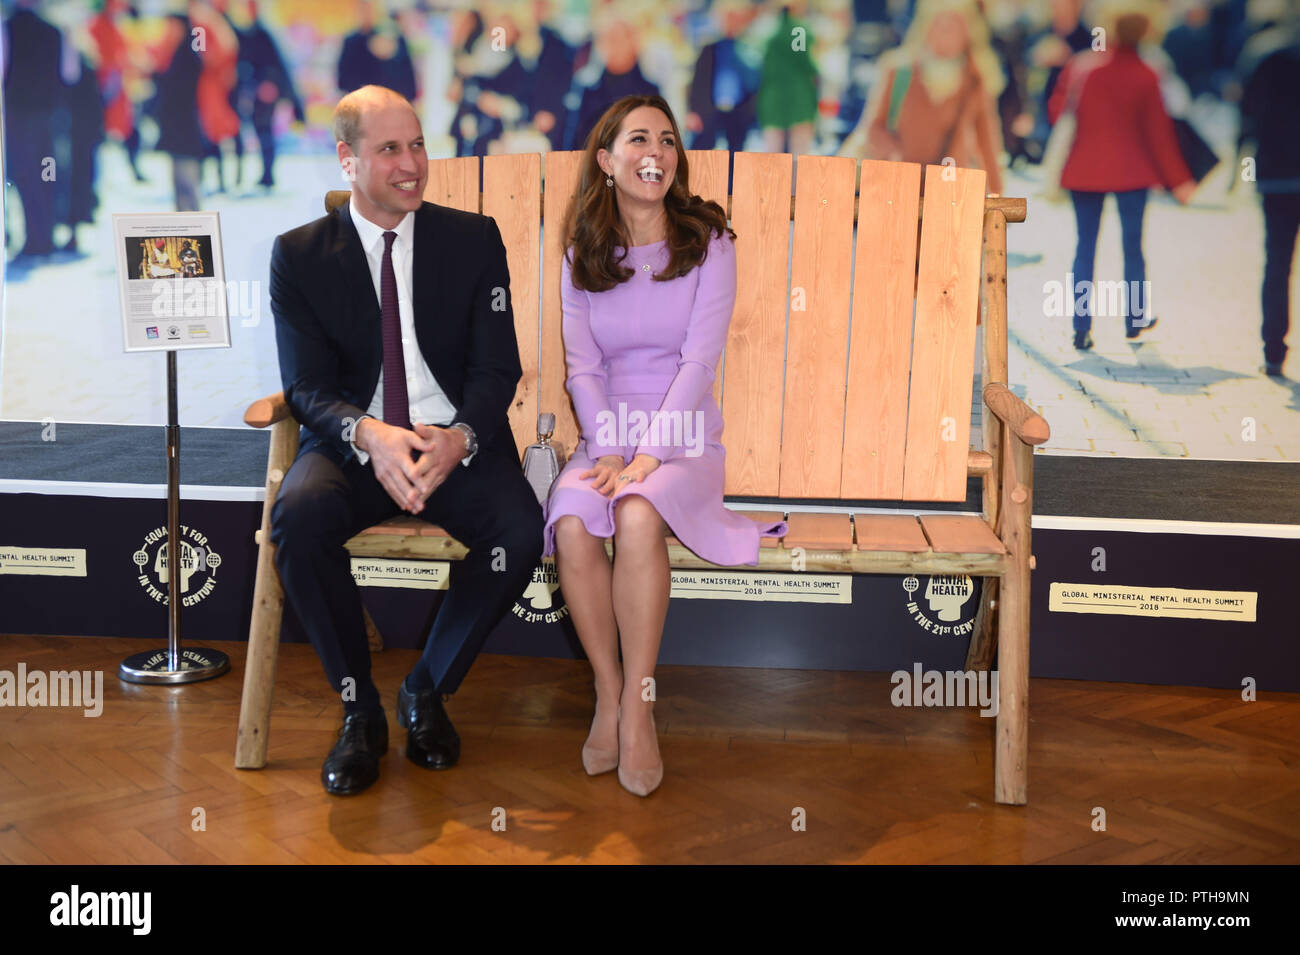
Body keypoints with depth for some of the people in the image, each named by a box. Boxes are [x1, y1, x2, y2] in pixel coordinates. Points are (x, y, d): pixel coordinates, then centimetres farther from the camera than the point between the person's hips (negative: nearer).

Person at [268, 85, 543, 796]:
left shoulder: (474, 239, 6)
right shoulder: (299, 255, 4)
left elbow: (497, 367, 0)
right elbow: (306, 385, -2)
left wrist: (459, 438, -22)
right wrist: (368, 434, -26)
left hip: (457, 444, 1)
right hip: (352, 443, 0)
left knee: (521, 528, -29)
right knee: (299, 516, -32)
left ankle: (427, 690, -3)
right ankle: (359, 707, -10)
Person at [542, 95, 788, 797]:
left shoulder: (707, 244, 2)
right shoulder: (582, 255, 10)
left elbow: (699, 359, -8)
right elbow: (582, 367, 3)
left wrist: (647, 457, -20)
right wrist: (607, 454, -14)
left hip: (683, 439, -2)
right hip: (606, 437, 2)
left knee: (638, 516, -34)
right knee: (570, 522, -30)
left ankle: (637, 705, -20)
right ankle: (608, 692, -13)